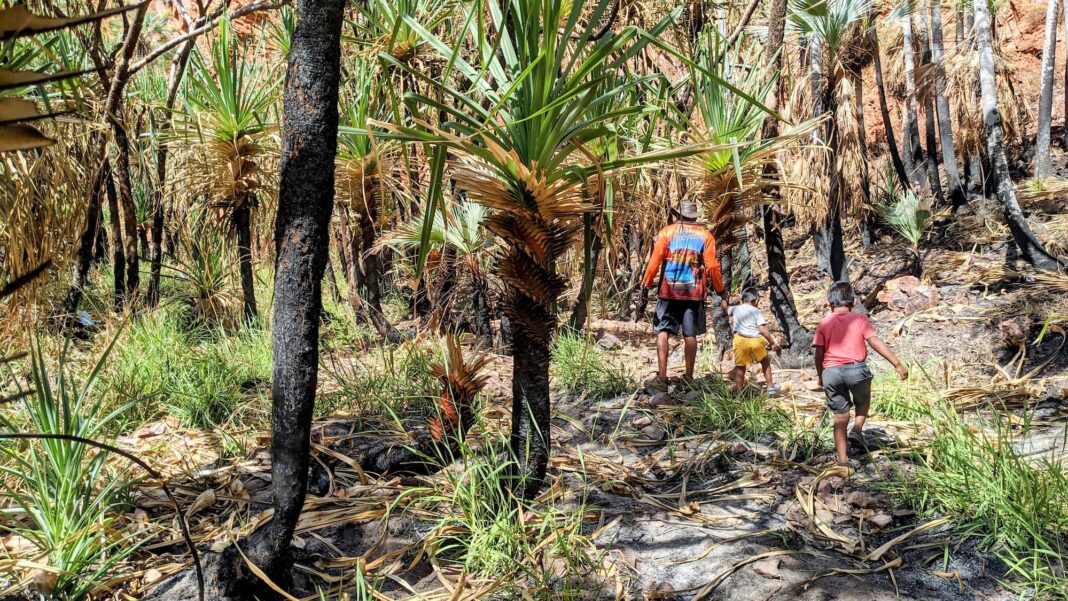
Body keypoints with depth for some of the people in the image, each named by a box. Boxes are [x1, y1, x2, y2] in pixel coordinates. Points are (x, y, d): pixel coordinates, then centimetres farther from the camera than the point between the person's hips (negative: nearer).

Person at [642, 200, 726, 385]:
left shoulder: (667, 231, 2)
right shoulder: (705, 235, 4)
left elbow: (655, 261, -4)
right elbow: (712, 267, 0)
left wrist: (646, 285, 2)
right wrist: (721, 293, 7)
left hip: (669, 290, -1)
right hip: (694, 292, 1)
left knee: (662, 331, 4)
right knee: (690, 334, 6)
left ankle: (662, 375, -6)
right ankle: (689, 377, 11)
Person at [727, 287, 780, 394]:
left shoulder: (736, 308, 13)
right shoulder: (756, 311, 4)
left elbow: (726, 310, 35)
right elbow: (762, 329, -5)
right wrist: (772, 342, 2)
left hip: (741, 339, 1)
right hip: (756, 340, -1)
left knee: (740, 366, 8)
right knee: (765, 362, 22)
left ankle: (739, 391, 6)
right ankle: (770, 387, 26)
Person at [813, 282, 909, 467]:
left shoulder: (824, 323, 5)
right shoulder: (860, 319, 3)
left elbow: (819, 354, 2)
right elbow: (875, 342, -9)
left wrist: (820, 376, 17)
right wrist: (897, 364, -10)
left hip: (831, 372, 1)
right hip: (856, 369, -1)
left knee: (840, 416, 11)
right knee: (863, 401, 29)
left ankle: (842, 458, 12)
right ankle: (857, 430, 6)